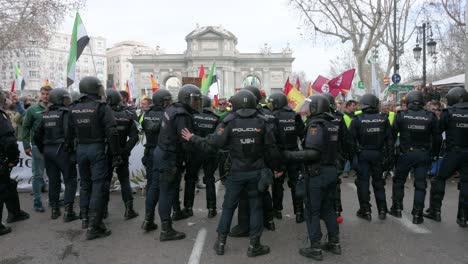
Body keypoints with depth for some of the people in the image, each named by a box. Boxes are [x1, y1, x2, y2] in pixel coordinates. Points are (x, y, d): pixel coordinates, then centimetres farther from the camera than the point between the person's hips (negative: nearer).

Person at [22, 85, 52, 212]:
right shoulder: (32, 110, 1)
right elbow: (26, 128, 3)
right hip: (38, 146, -2)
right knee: (37, 175, 4)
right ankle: (37, 202, 14)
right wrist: (27, 146, -2)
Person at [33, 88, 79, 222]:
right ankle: (68, 211, -3)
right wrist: (71, 148, -11)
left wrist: (43, 150, 19)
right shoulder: (66, 113, -11)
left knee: (53, 180, 15)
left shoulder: (46, 115, 11)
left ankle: (54, 209, 24)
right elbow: (69, 132, -21)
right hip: (62, 150, -7)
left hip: (48, 150, 7)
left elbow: (37, 134, 13)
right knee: (70, 181, 0)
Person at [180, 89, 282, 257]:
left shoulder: (229, 121, -8)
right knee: (256, 207, 12)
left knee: (228, 206, 13)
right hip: (257, 172, 1)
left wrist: (192, 138, 4)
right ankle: (254, 245, 17)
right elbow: (271, 148, -2)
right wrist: (276, 167, 11)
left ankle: (221, 242, 21)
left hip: (236, 172, 0)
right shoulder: (262, 121, -4)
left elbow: (213, 143, -11)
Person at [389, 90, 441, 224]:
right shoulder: (430, 116, -2)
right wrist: (434, 153, 15)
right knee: (420, 184, 8)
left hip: (406, 153, -1)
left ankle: (397, 208, 22)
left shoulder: (401, 114, -6)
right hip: (424, 154, 1)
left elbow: (393, 134, -4)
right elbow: (437, 137, 3)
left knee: (399, 181, 16)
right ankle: (417, 214, 9)